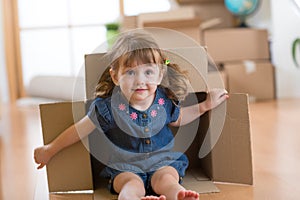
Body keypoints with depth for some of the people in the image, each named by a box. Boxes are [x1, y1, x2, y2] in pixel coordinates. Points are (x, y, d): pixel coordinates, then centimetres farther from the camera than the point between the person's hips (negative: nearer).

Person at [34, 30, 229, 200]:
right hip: (125, 168, -2)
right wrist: (49, 150, 8)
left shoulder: (165, 100, -4)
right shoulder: (108, 107, -14)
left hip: (163, 161, 3)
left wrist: (205, 106, 13)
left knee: (166, 180, -29)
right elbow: (79, 130, 0)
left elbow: (177, 119, 20)